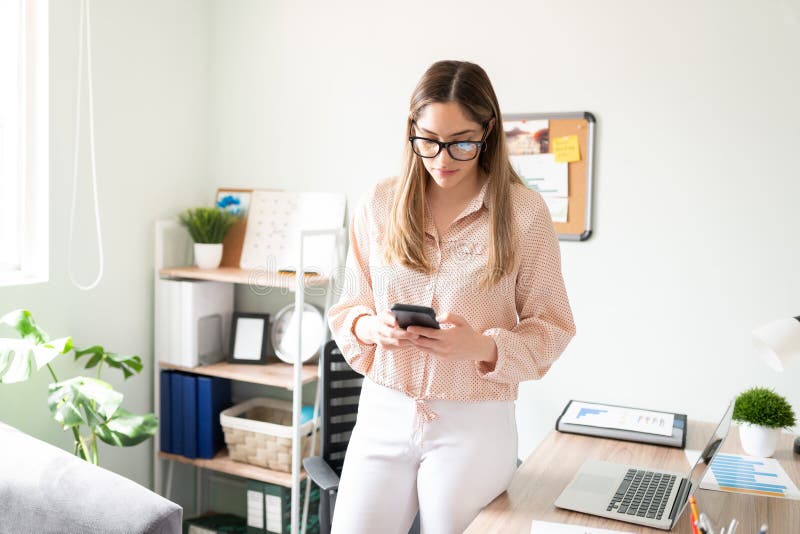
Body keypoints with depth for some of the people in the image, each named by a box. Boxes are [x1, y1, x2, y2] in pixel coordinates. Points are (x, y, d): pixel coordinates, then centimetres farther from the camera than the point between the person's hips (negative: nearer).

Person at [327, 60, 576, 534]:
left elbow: (551, 328, -3)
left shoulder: (525, 211, -7)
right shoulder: (378, 205, 1)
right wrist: (370, 327, -14)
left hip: (475, 424, -2)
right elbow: (348, 307, 9)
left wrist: (482, 347, -21)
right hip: (383, 414, 3)